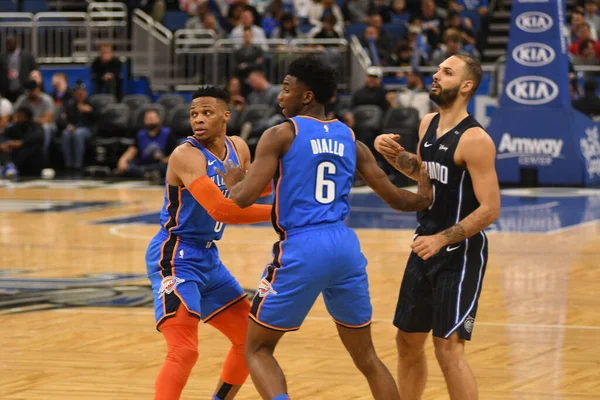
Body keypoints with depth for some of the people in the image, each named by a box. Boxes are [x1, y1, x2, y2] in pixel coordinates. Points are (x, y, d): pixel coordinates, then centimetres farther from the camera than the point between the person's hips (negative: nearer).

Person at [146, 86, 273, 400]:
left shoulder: (238, 148, 4)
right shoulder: (186, 155, -21)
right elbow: (221, 210, -31)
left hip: (208, 257, 9)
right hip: (175, 258, -9)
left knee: (250, 337, 16)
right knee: (184, 351, -21)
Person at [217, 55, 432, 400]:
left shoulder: (281, 135, -3)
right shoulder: (349, 138, 12)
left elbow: (244, 198, -10)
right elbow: (395, 197, 13)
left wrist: (232, 180, 13)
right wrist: (423, 199, 35)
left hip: (301, 250, -5)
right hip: (345, 246, 5)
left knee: (257, 348, 10)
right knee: (366, 356, 18)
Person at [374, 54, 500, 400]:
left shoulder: (474, 139, -19)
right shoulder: (428, 125, 6)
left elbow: (490, 209, -21)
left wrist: (442, 239, -25)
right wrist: (395, 154, 6)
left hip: (460, 254, -8)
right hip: (426, 247, 9)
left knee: (449, 348, -11)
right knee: (408, 341, 16)